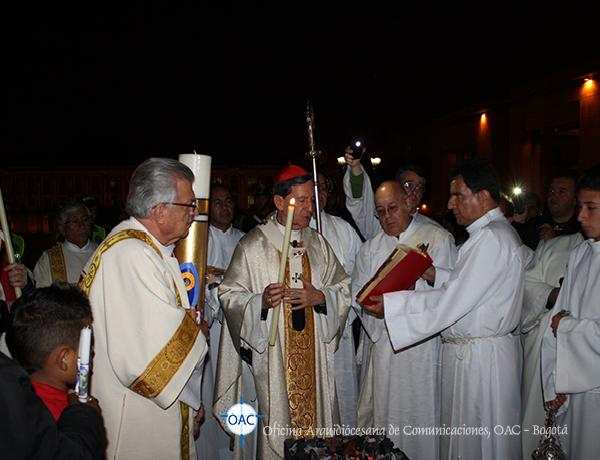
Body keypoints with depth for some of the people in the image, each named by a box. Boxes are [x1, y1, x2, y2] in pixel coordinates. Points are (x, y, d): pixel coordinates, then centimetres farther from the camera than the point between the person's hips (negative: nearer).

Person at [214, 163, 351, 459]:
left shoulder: (318, 243, 8)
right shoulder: (253, 245, -6)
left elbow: (344, 288, 9)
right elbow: (229, 295, -5)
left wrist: (319, 297, -11)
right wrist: (261, 301, -23)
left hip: (315, 354, 4)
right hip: (272, 356, -4)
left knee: (316, 414, 11)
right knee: (277, 424, 2)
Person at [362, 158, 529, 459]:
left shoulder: (490, 239, -20)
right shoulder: (497, 232, 13)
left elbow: (451, 303, -22)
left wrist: (390, 304, -16)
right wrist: (435, 276, 4)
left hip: (480, 357, -10)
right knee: (462, 435, 18)